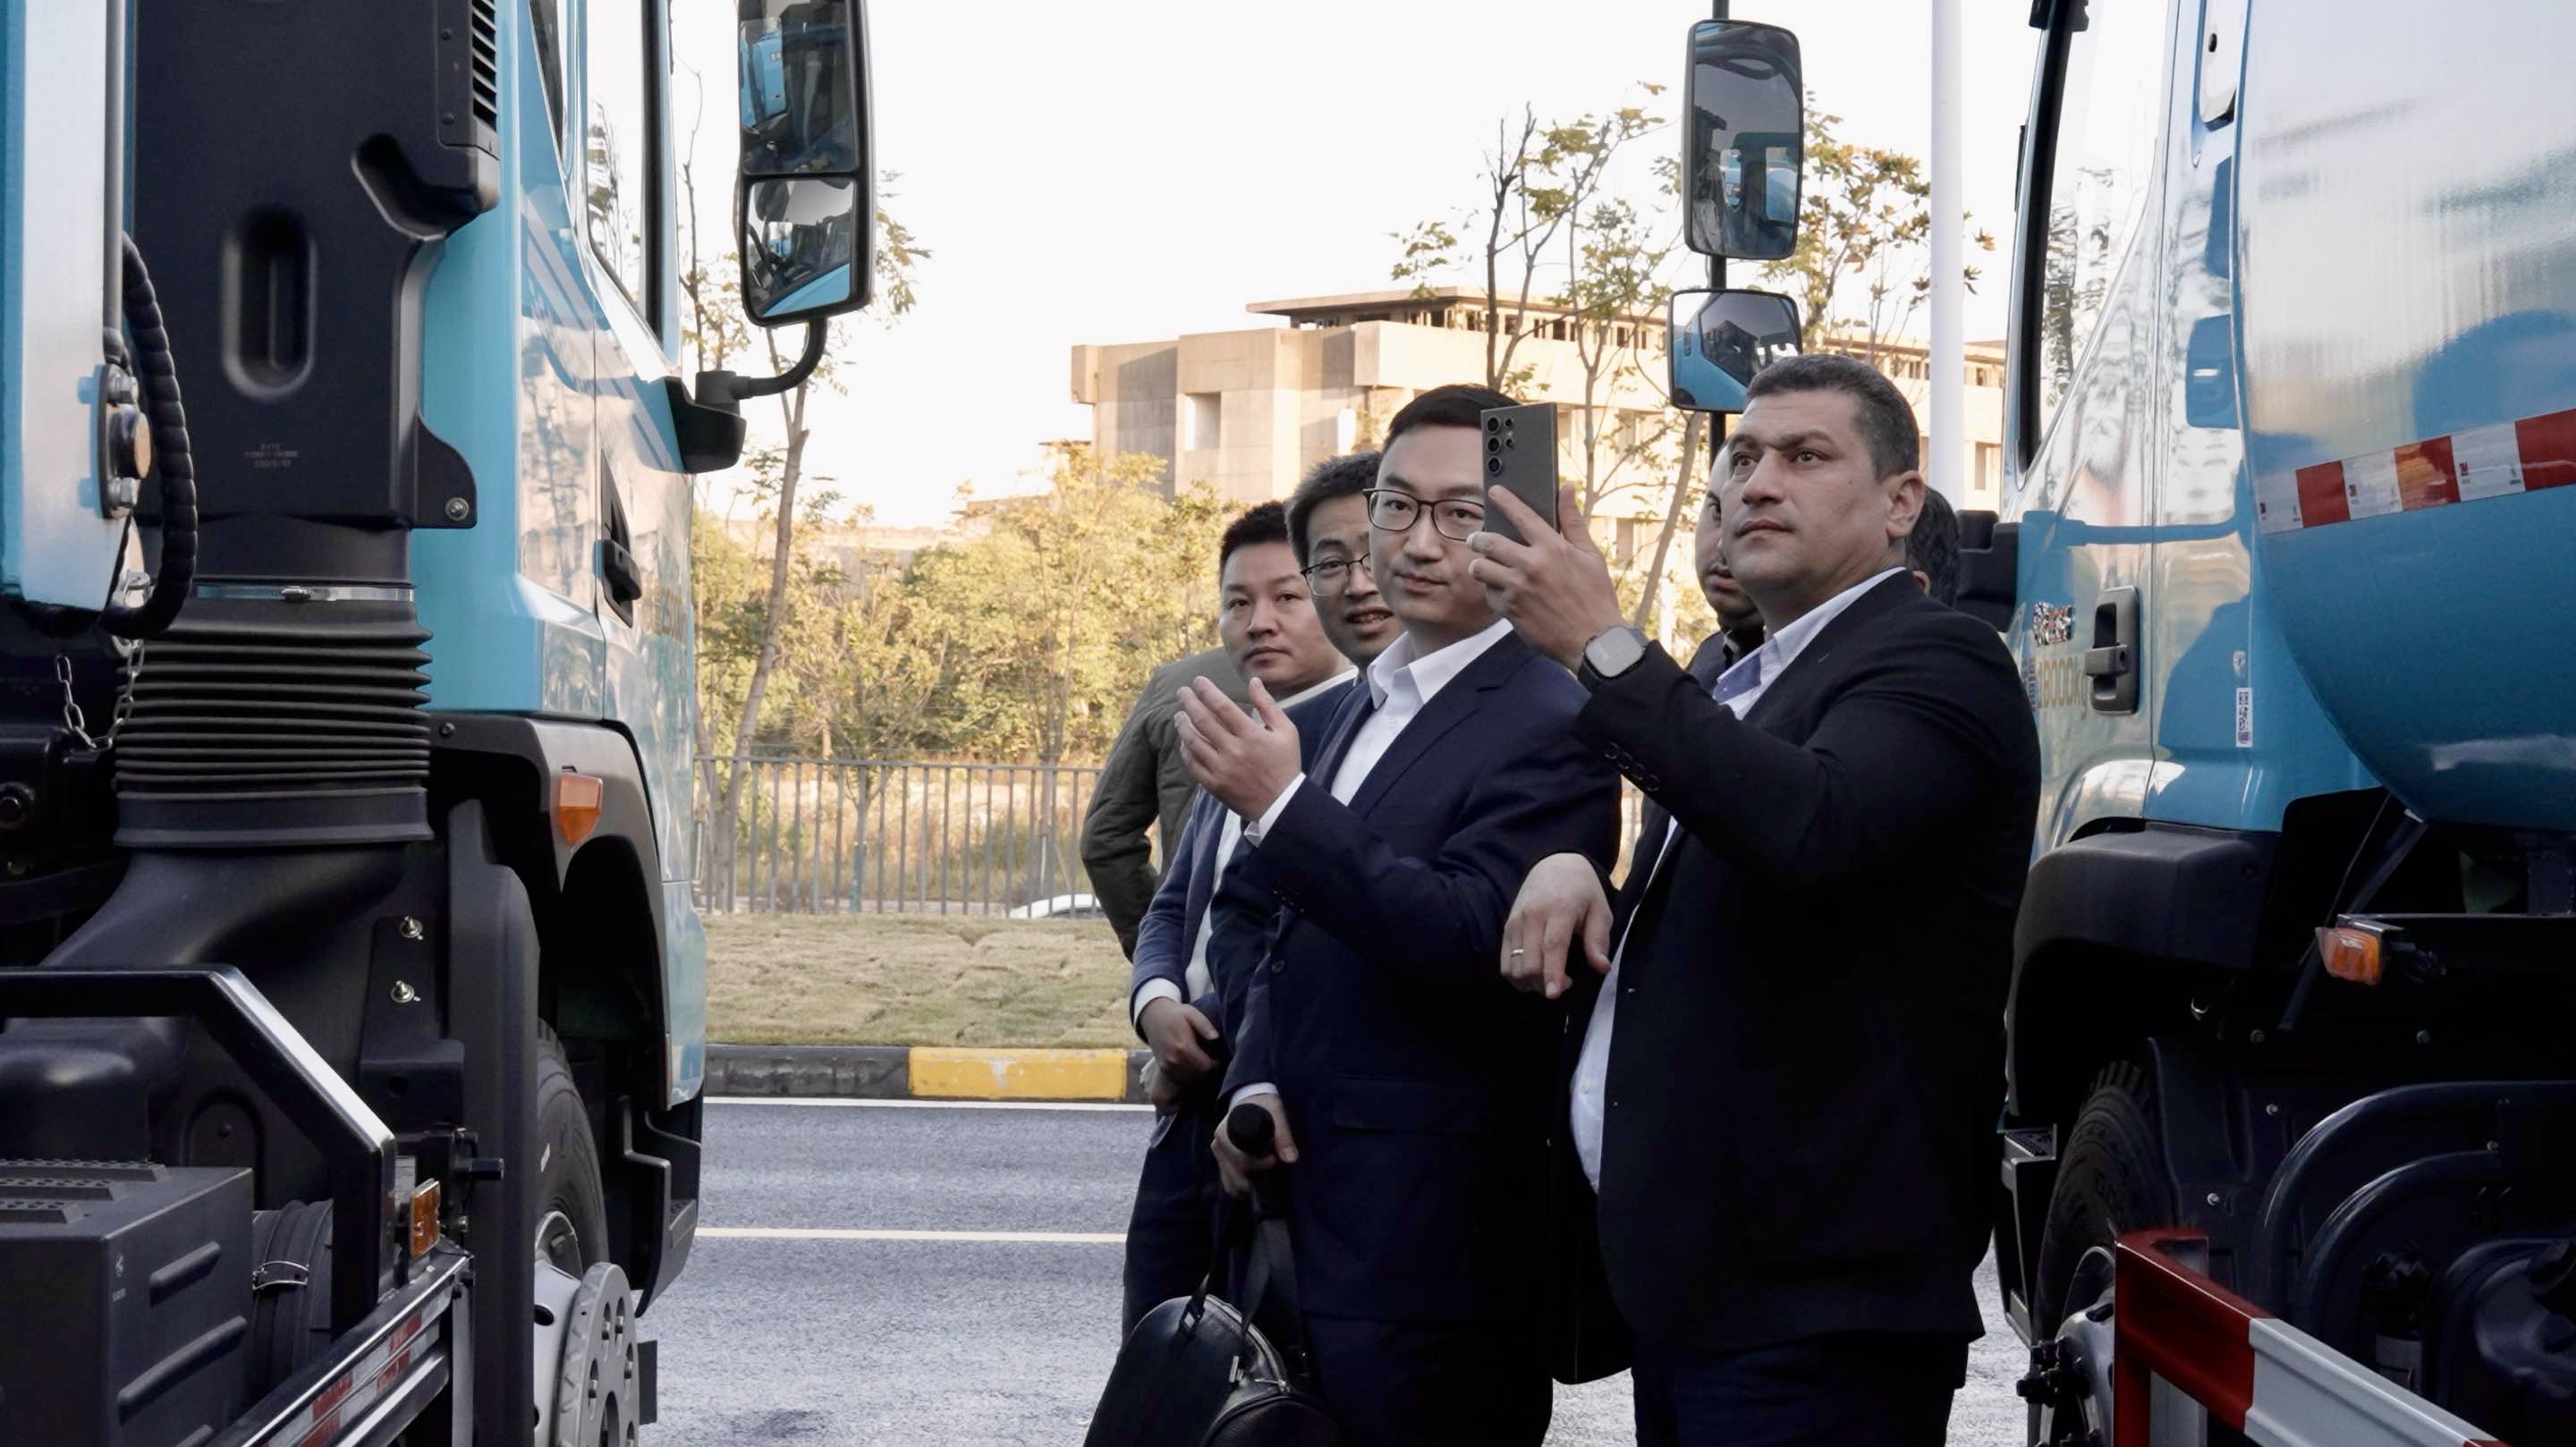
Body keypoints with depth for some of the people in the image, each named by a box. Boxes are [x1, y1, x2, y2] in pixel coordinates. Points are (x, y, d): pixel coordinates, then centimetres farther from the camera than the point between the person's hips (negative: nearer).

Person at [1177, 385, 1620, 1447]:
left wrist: (1281, 807, -25)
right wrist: (1254, 1083, 2)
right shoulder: (1355, 711, 15)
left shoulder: (1551, 729, -13)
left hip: (1429, 1240, -8)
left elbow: (1468, 942, -23)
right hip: (1304, 1216, 8)